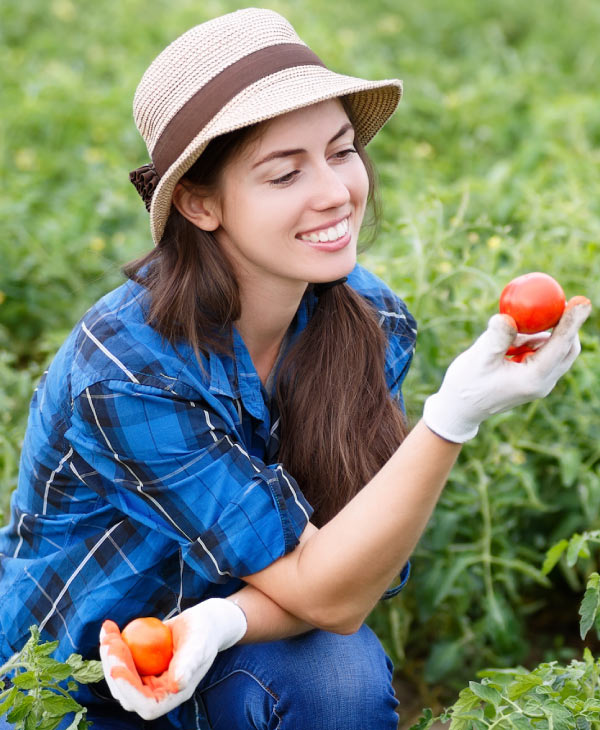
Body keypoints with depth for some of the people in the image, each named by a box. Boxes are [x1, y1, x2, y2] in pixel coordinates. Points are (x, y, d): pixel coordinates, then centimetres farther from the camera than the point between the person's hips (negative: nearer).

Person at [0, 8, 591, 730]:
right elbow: (326, 595, -26)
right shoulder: (126, 373, -28)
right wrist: (455, 415, -41)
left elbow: (352, 562, -9)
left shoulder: (371, 322, -12)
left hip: (231, 664, 3)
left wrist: (221, 621, -30)